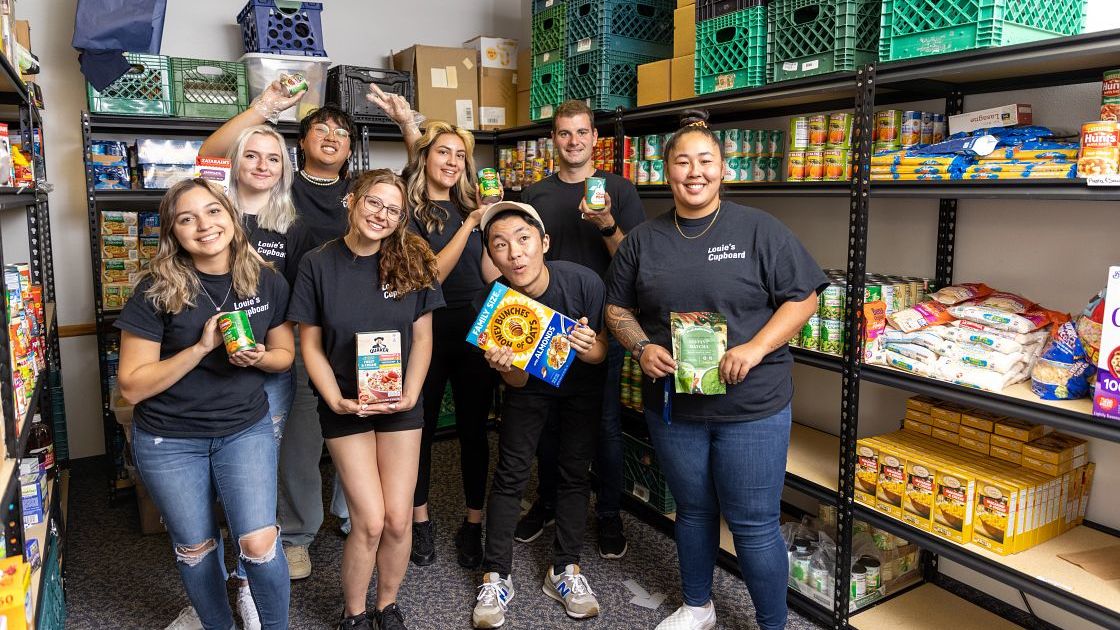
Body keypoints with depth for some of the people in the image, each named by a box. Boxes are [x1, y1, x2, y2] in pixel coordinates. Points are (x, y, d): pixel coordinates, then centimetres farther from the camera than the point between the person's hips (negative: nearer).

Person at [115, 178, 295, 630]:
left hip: (246, 429, 1)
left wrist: (258, 357, -17)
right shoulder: (157, 291, -14)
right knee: (196, 548, 14)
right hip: (169, 441, 0)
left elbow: (285, 354, 7)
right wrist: (202, 347, -25)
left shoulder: (267, 283, -6)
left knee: (259, 543, -10)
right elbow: (132, 386, -13)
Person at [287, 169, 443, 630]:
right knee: (370, 521, -4)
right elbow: (310, 344, -3)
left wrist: (409, 396, -10)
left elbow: (422, 337, 1)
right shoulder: (317, 264, -6)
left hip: (401, 404, 2)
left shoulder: (412, 261, -3)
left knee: (398, 519, 3)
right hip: (345, 404, -1)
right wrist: (337, 401, -12)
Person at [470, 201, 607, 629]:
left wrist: (587, 348, -39)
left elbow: (603, 352, -16)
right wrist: (505, 366, -42)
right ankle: (495, 577, 13)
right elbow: (518, 381, -19)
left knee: (575, 472, 4)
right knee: (510, 474, -1)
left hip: (581, 385, 0)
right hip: (528, 387, 0)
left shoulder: (584, 282, -32)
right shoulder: (490, 303, -27)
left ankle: (564, 571, 20)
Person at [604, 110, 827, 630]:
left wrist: (756, 348, -19)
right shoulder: (644, 240, 5)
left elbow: (802, 298, -5)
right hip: (673, 405, 4)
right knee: (692, 510, 20)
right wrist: (642, 347, -9)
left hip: (752, 405, -3)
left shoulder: (758, 230, -5)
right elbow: (618, 308, 11)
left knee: (753, 525, 4)